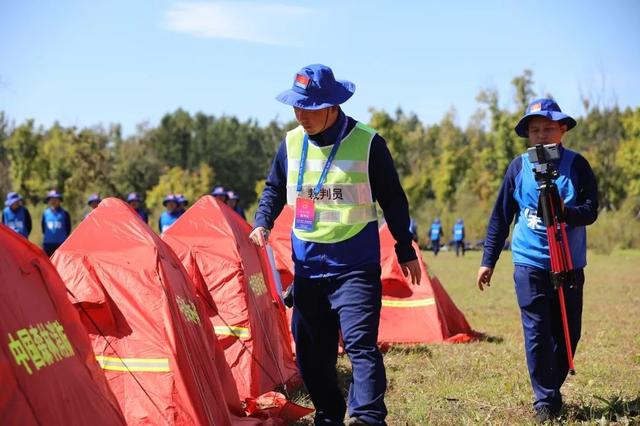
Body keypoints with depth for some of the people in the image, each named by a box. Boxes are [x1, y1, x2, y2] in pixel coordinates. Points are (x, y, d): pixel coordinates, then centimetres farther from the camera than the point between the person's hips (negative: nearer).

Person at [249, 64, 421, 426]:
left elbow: (393, 199, 1)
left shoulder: (367, 143, -8)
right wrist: (262, 223, -2)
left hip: (355, 267, -5)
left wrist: (405, 250, 5)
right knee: (311, 354, 10)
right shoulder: (292, 143, 4)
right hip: (308, 268, 5)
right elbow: (274, 190, 17)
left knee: (361, 344, -18)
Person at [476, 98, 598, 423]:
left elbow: (591, 211, -8)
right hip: (529, 262, -1)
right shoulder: (519, 167, 3)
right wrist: (488, 260, 6)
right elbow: (501, 215, 8)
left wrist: (565, 211, -29)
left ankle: (552, 389, 26)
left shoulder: (576, 164, 0)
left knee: (568, 333, 7)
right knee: (537, 333, -6)